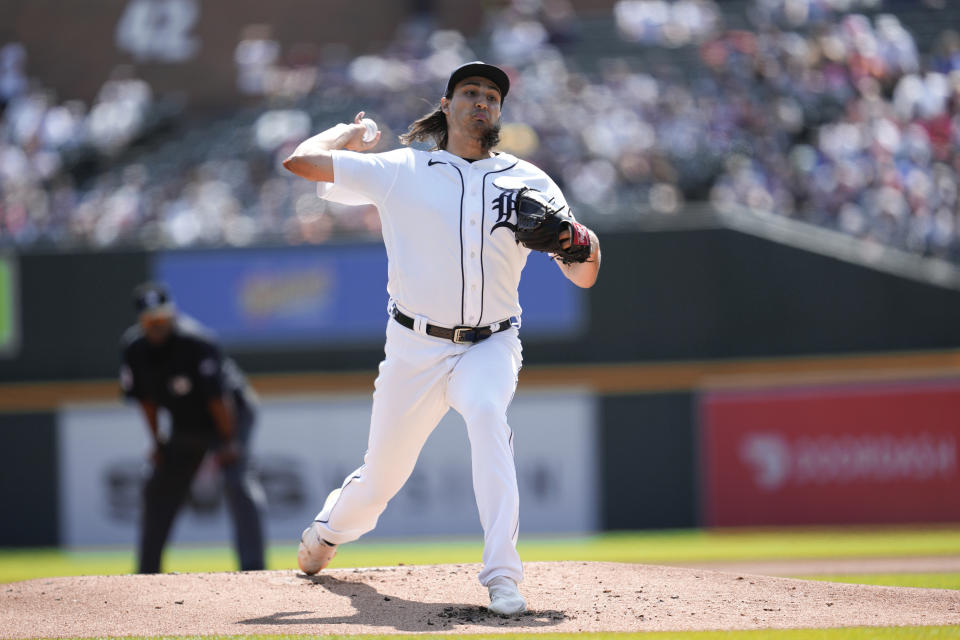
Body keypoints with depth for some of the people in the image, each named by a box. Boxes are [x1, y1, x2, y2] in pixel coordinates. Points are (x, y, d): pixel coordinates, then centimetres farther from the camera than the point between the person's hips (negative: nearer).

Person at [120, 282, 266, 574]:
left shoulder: (195, 341, -30)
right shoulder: (135, 348, -12)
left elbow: (218, 396, -27)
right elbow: (146, 398, 2)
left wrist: (228, 442, -25)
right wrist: (157, 442, 5)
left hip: (228, 416, -7)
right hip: (185, 426, 7)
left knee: (236, 482, -25)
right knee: (159, 490, 10)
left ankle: (252, 565, -28)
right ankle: (147, 572, 23)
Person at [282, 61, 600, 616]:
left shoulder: (529, 181, 5)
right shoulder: (400, 171, 2)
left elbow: (583, 278, 1)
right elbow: (301, 160, -2)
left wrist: (584, 247, -22)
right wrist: (350, 133, 16)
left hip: (491, 346, 0)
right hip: (416, 349, 0)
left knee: (486, 410, -34)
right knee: (381, 480, 6)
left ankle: (502, 575, -36)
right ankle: (328, 531, 44)